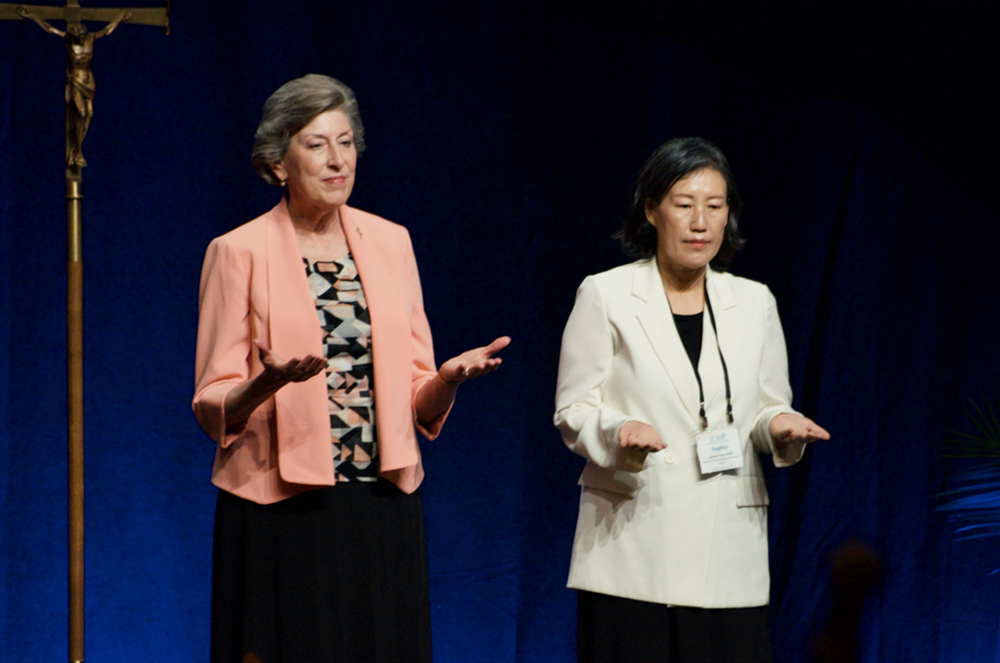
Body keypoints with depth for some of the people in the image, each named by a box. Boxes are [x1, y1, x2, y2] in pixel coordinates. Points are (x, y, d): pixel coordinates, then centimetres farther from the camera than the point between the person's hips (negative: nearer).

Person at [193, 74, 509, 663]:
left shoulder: (391, 243, 11)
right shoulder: (240, 252, -1)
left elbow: (419, 401, 13)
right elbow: (213, 409, -2)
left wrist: (448, 377, -9)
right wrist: (270, 381, -22)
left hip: (385, 510, 3)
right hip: (282, 512, -3)